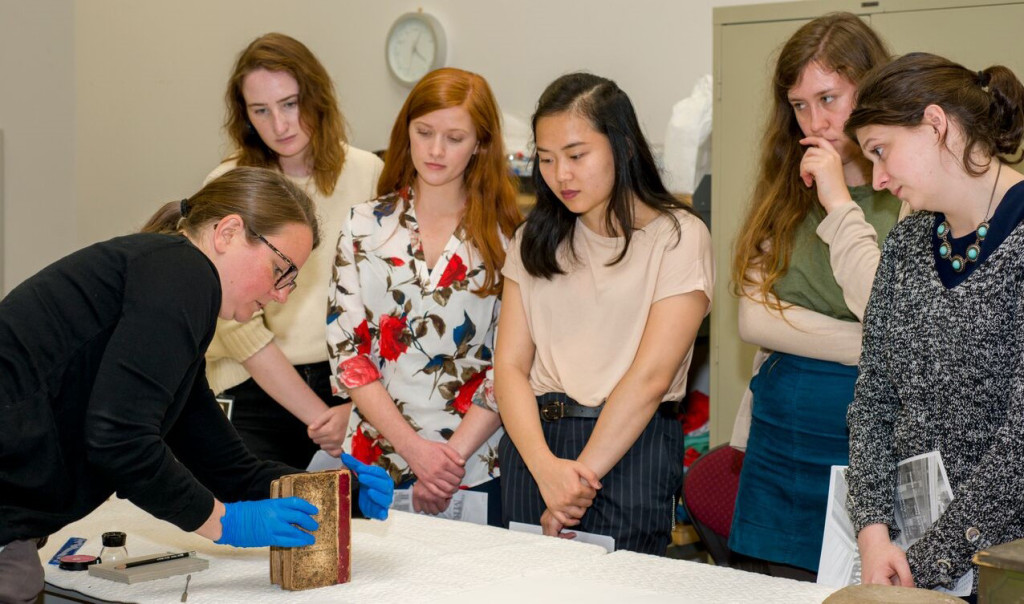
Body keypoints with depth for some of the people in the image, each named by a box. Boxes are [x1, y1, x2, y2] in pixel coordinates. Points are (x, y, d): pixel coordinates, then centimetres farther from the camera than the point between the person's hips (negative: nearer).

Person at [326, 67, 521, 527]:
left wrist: (455, 455, -14)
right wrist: (414, 448, -11)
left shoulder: (504, 235, -1)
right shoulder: (366, 226, 3)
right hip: (375, 464, 1)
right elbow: (346, 351, -1)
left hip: (476, 470, -1)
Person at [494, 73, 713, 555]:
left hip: (632, 447, -4)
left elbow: (651, 375, -11)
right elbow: (510, 365, 2)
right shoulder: (536, 239, 12)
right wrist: (546, 468, -15)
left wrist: (581, 475, -14)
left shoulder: (678, 236, -3)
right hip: (533, 441, 4)